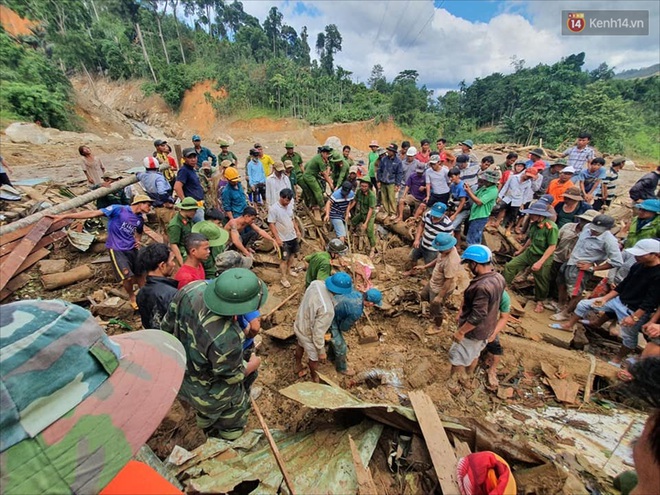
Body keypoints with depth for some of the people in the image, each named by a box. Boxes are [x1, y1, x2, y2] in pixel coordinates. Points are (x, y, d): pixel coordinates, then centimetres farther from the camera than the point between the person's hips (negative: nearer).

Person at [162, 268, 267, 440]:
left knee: (206, 414, 39)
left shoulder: (191, 289, -28)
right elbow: (231, 376, -24)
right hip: (213, 394, -6)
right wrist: (253, 365, -4)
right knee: (231, 429, 29)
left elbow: (167, 326, -8)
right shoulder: (226, 338, -45)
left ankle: (210, 435, 66)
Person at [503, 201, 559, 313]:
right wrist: (520, 250, 21)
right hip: (529, 253, 6)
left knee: (541, 282, 10)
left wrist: (540, 262, -26)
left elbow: (552, 247, -23)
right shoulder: (534, 224, -5)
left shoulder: (551, 227, -24)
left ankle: (539, 302, 35)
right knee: (510, 266, -1)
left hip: (543, 257, -6)